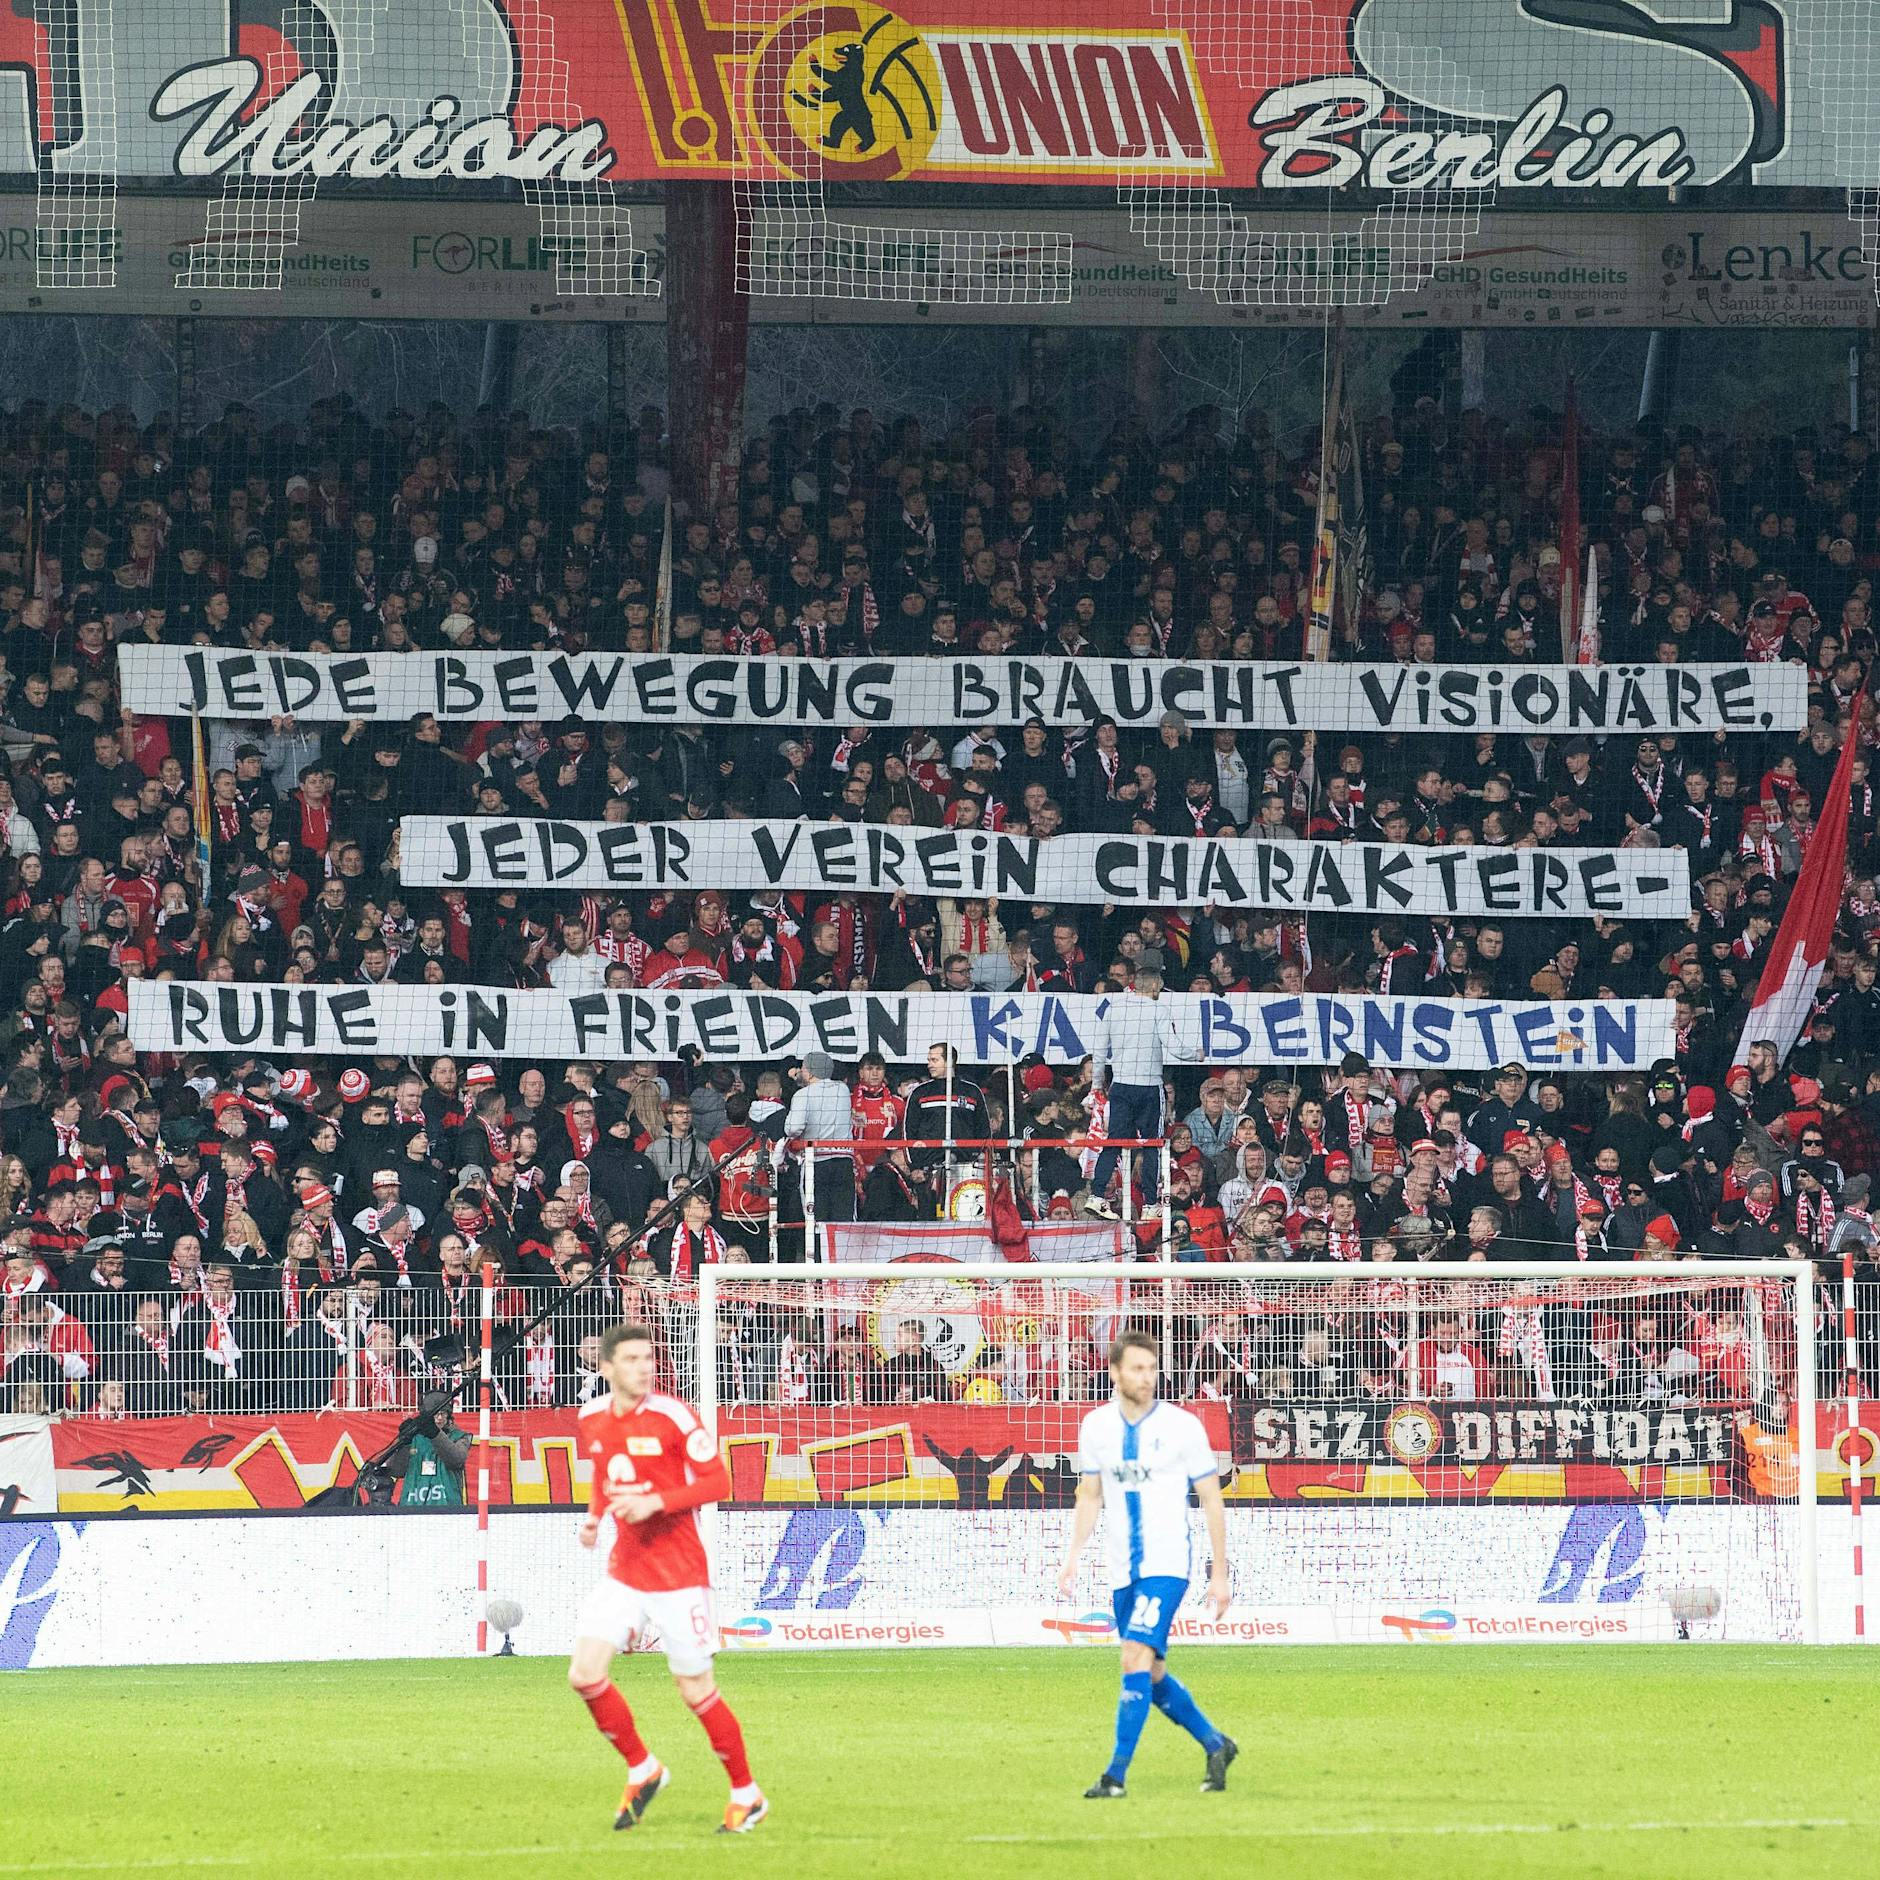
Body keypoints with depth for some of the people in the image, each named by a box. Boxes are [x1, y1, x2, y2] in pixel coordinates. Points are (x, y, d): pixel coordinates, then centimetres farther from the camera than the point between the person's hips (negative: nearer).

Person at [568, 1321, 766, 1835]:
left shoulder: (673, 1416, -14)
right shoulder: (591, 1419, 4)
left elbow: (717, 1481, -14)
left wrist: (655, 1502, -25)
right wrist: (593, 1517, 4)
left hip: (678, 1574, -5)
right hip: (623, 1572, 5)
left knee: (696, 1691, 0)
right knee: (584, 1674, -7)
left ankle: (747, 1796, 17)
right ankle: (642, 1769, 15)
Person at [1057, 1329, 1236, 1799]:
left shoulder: (1183, 1427, -7)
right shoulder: (1095, 1427, 5)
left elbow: (1212, 1501, -1)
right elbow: (1090, 1497, 16)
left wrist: (1220, 1574, -3)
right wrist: (1073, 1557, 5)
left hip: (1167, 1563, -5)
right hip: (1123, 1568, 5)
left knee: (1136, 1659, -20)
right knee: (1152, 1677, 11)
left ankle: (1116, 1774, -20)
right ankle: (1217, 1746, 32)